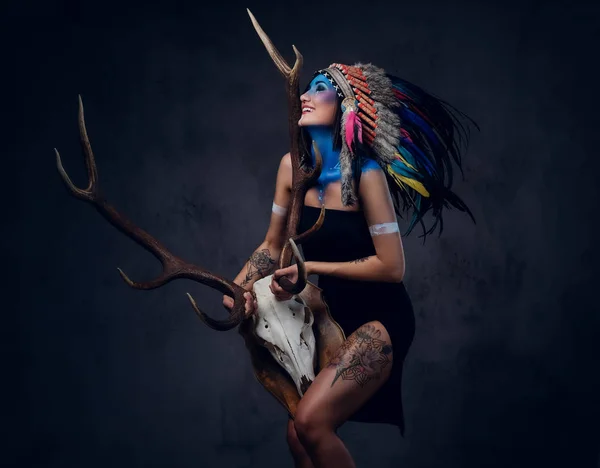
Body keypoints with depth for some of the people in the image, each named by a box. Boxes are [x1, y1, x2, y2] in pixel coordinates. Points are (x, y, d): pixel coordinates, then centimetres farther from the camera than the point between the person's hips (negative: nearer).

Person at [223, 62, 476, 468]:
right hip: (334, 315, 6)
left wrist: (310, 268, -17)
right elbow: (273, 247, 7)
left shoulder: (365, 173, -20)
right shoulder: (293, 166, -3)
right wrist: (238, 287, -10)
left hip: (380, 319, -6)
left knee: (311, 423, -20)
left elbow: (391, 266, -21)